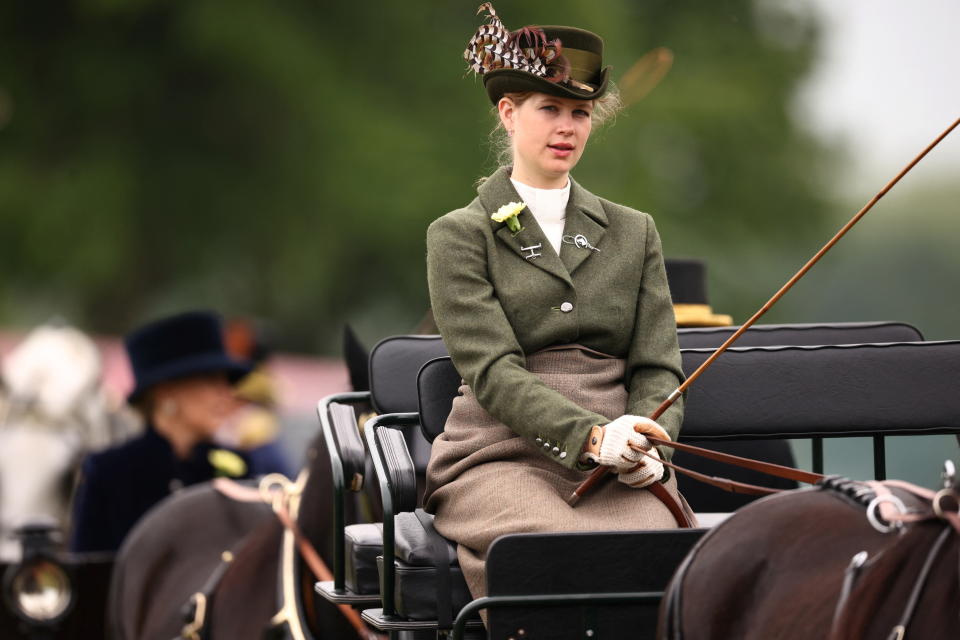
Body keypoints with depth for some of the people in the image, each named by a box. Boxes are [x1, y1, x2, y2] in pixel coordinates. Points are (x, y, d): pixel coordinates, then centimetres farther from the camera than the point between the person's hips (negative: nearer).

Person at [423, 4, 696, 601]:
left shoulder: (633, 233, 22)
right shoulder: (459, 236, 9)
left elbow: (657, 366, 14)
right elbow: (493, 369, -5)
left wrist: (645, 447, -10)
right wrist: (591, 435, -22)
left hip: (620, 468, 3)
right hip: (501, 458, -3)